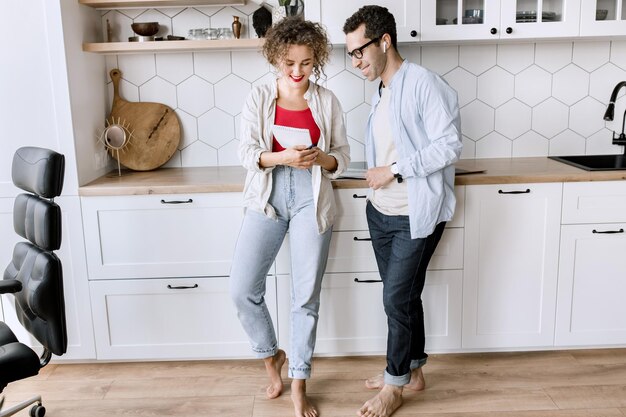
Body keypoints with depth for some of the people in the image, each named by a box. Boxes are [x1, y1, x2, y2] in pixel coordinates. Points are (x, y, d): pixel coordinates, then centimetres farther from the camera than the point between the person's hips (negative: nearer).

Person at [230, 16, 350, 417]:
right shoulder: (259, 97, 2)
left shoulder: (327, 101, 3)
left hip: (312, 199, 0)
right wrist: (283, 157, -22)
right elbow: (247, 153, -3)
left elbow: (342, 157, 6)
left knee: (307, 296, 3)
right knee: (243, 290, -2)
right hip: (267, 197, 1)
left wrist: (321, 158, -17)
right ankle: (271, 355, 27)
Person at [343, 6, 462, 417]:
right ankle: (412, 371, 32)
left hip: (416, 216, -8)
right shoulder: (381, 92, 11)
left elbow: (450, 145, -20)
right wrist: (376, 177, 5)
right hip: (381, 212, 8)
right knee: (404, 296, 16)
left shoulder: (424, 83, -15)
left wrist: (395, 170, -19)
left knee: (398, 298, -1)